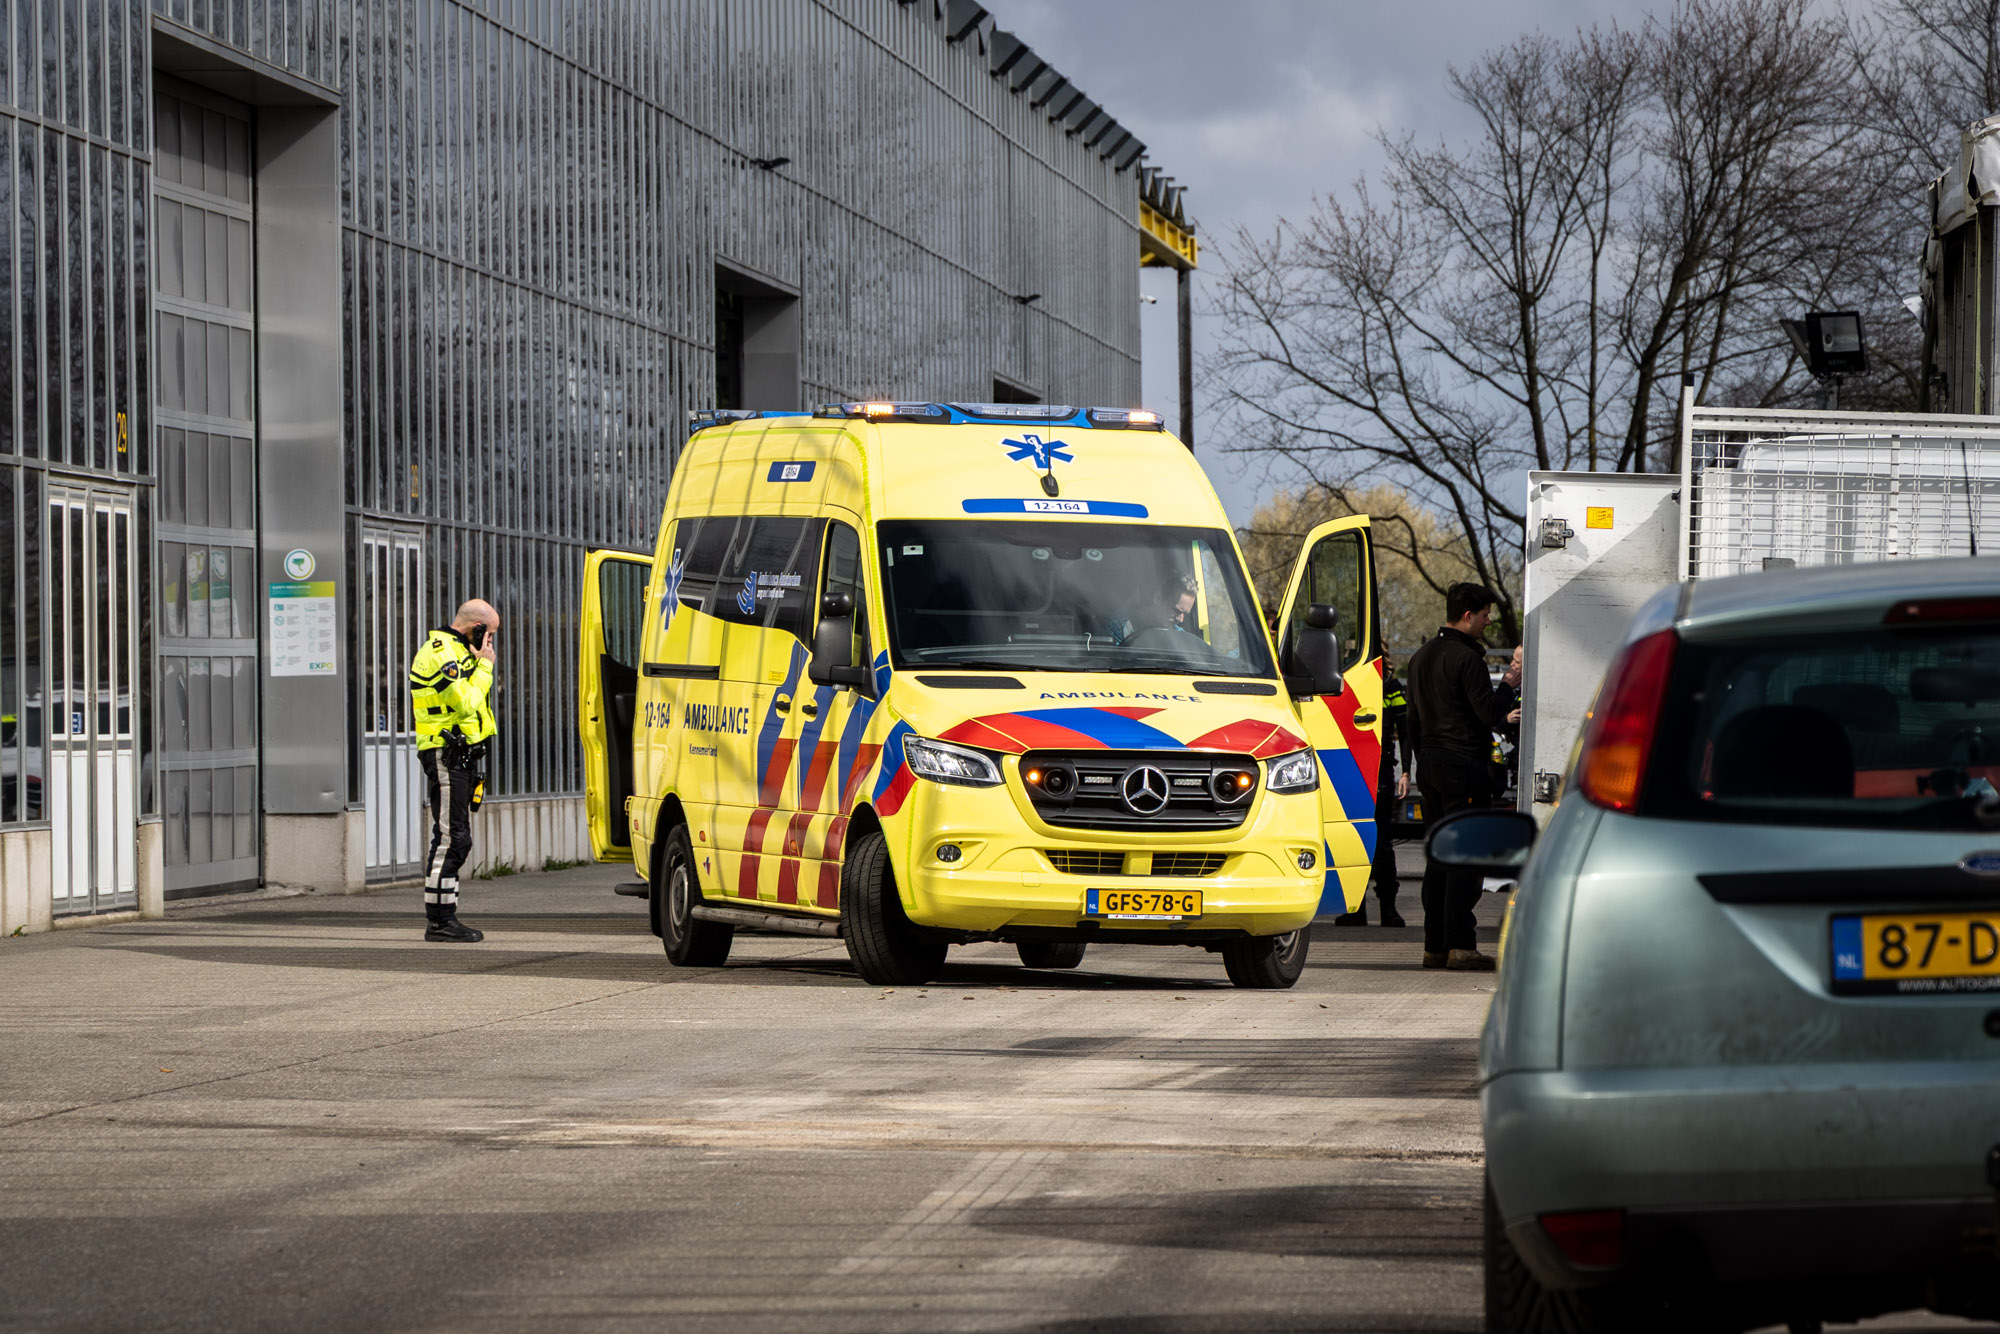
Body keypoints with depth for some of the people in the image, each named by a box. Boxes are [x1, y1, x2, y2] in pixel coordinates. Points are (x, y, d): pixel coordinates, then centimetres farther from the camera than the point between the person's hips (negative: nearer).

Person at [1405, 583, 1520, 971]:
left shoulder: (1422, 657, 15)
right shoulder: (1467, 658, -14)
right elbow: (1490, 713, -17)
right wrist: (1509, 684, -2)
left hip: (1430, 764, 9)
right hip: (1464, 766, -9)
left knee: (1439, 855, 11)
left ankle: (1434, 946, 11)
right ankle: (1460, 945, -9)